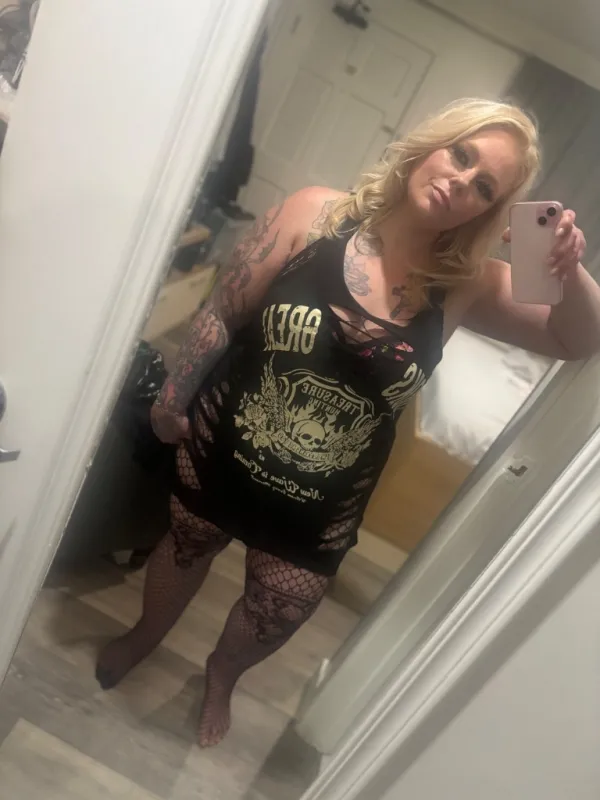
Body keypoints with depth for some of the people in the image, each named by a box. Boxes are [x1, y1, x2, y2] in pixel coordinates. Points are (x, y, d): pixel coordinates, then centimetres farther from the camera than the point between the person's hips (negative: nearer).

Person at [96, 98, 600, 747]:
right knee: (186, 547, 26)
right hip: (224, 450, 0)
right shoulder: (317, 214, -16)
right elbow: (223, 313, -9)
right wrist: (173, 396, -2)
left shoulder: (467, 285, -11)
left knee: (278, 616, 17)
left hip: (323, 505, 1)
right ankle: (143, 636, 62)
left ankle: (221, 674, 57)